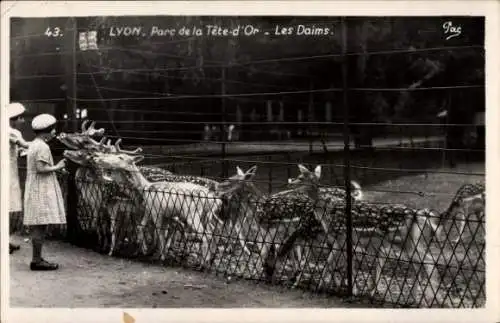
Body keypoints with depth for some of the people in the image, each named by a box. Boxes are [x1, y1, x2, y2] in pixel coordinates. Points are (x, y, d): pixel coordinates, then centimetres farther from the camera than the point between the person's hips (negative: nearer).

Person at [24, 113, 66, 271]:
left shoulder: (34, 145, 17)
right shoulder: (42, 147, -15)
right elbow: (40, 169, -22)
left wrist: (56, 166, 14)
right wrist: (58, 167, -10)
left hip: (37, 190, 10)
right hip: (41, 191, -10)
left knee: (38, 226, 12)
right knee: (40, 226, -7)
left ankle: (37, 259, 16)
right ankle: (37, 260, -4)